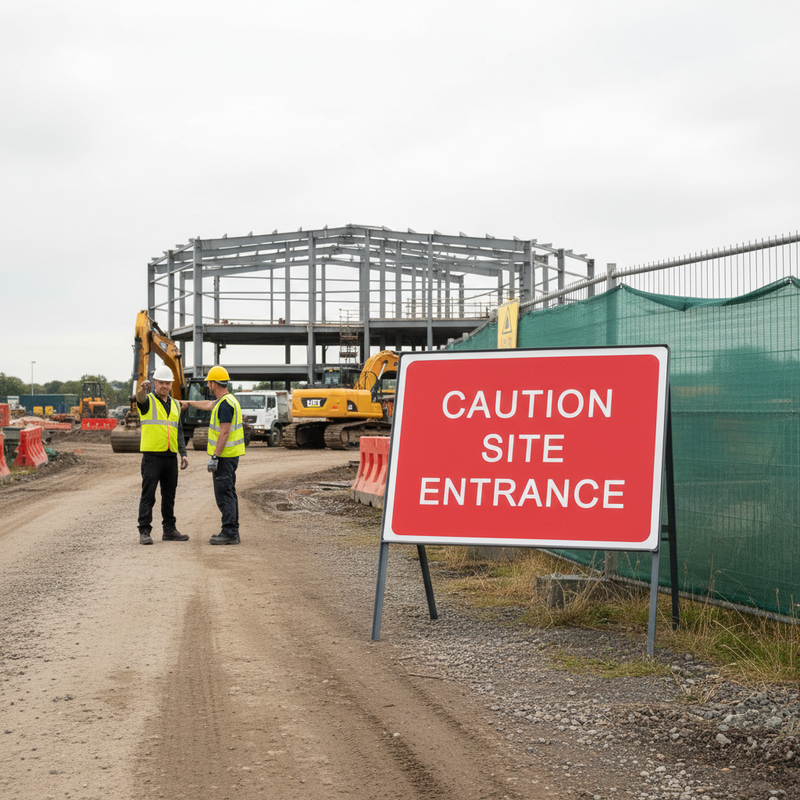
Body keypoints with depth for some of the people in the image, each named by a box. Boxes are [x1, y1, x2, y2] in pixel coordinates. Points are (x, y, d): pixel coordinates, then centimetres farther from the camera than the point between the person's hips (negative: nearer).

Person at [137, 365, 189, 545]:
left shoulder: (175, 405, 17)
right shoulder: (148, 400, 0)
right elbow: (140, 398, -26)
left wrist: (183, 454, 9)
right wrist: (143, 389, -51)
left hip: (171, 457, 6)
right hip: (152, 456, -5)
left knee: (169, 496, 11)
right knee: (148, 496, -5)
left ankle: (169, 530, 17)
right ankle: (144, 532, -4)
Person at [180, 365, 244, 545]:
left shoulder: (225, 404, -19)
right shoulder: (225, 400, 14)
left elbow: (225, 432, -23)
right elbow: (208, 405, 35)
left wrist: (215, 456, -23)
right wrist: (188, 402, 50)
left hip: (224, 456, -10)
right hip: (229, 455, 10)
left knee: (223, 493, -9)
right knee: (228, 492, 13)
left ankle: (229, 533, -10)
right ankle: (232, 531, 17)